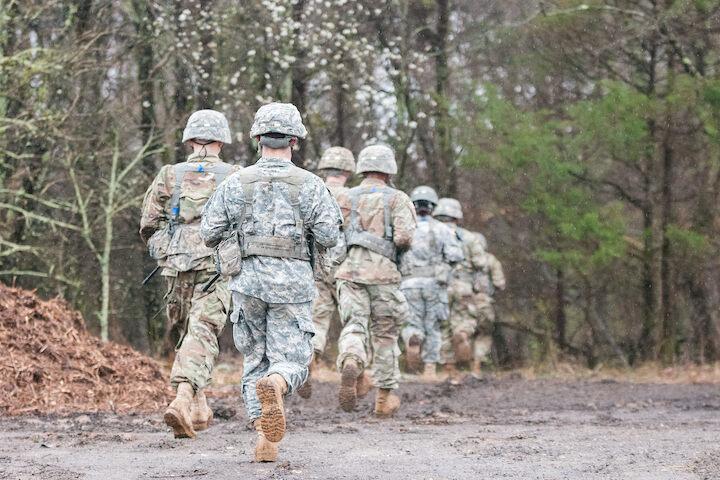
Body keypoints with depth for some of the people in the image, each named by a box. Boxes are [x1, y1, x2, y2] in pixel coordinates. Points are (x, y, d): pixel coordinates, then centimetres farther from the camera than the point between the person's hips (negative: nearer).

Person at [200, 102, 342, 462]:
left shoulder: (236, 183, 3)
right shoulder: (309, 184, -1)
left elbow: (209, 233, 0)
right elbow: (328, 236, -8)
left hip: (248, 281, 2)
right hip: (293, 283, -2)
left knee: (255, 359, 13)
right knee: (290, 361, -1)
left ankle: (265, 439, 1)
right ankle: (273, 386, -37)